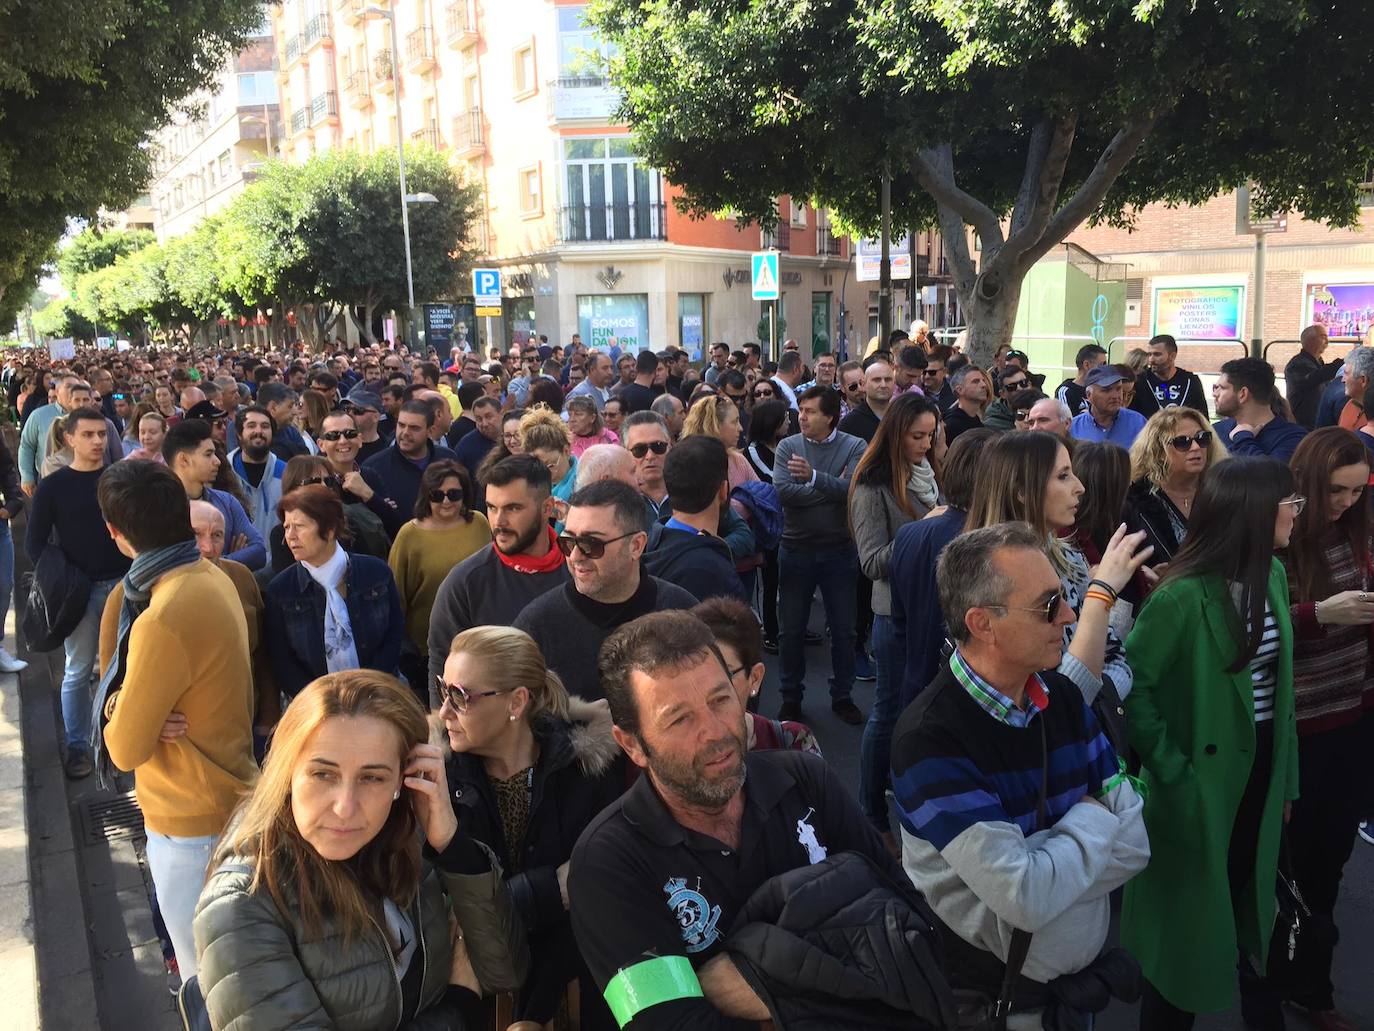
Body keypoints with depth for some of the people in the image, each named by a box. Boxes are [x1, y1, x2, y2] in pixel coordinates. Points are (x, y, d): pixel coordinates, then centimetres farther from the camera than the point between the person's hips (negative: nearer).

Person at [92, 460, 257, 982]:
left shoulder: (164, 618, -28)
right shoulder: (212, 578, 0)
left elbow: (125, 749, -20)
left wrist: (119, 715, 0)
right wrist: (145, 713, -14)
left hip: (192, 825, -9)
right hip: (226, 796, 9)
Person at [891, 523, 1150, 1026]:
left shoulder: (1063, 695, -7)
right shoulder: (929, 738, -28)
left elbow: (1135, 844, -8)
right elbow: (1025, 899, -29)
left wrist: (1038, 868, -21)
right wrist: (1093, 819, -14)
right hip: (991, 997, -5)